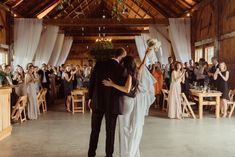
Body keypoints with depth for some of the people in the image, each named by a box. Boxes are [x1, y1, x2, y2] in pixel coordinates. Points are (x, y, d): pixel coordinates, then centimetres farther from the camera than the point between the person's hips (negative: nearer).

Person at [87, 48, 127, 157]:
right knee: (110, 131, 11)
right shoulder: (121, 69, -14)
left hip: (97, 102, 3)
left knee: (95, 130, 16)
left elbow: (91, 82, 1)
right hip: (112, 104, -3)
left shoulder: (99, 64, -3)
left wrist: (90, 98, 10)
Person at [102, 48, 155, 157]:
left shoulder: (129, 74, -17)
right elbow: (143, 65, 22)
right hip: (135, 103, 7)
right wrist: (146, 55, 32)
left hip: (129, 104, -7)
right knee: (134, 129, 14)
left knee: (127, 129, 3)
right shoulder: (138, 72, 1)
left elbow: (127, 90, -29)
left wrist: (112, 84, -28)